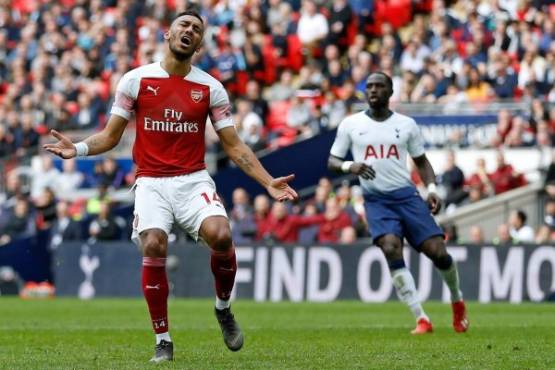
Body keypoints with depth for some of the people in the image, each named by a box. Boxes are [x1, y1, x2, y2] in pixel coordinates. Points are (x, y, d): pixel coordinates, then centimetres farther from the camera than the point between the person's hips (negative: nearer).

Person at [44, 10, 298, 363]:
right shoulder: (136, 79, 3)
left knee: (220, 235, -26)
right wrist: (79, 148, -12)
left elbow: (234, 145, 8)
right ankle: (163, 340, -7)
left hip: (194, 180, 1)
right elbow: (111, 136, 7)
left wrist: (268, 182, -1)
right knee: (154, 247, -23)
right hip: (151, 183, -1)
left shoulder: (210, 88, 6)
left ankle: (223, 308, 3)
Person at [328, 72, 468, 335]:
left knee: (437, 252, -9)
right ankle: (421, 319, -20)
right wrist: (349, 166, -15)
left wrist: (432, 188, 0)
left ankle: (457, 301, 23)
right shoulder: (350, 124, 5)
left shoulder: (406, 124, 7)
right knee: (391, 249, -25)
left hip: (406, 195, 1)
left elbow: (421, 161, 17)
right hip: (376, 200, -1)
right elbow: (332, 161, 7)